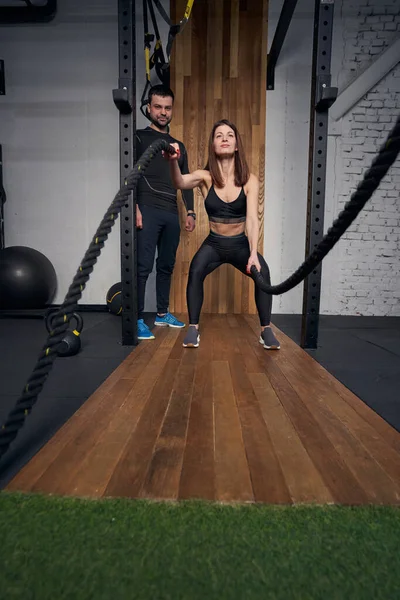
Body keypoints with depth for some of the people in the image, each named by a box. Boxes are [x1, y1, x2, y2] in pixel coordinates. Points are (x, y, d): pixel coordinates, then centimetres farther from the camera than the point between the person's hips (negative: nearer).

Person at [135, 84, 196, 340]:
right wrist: (134, 206, -17)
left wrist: (190, 211, 11)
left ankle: (162, 314, 21)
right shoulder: (139, 137, 6)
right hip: (148, 211, -5)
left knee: (167, 266, 9)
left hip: (172, 214, 6)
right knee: (143, 267, -10)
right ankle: (138, 320, -5)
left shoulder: (179, 146, 22)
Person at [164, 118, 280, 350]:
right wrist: (173, 162, -52)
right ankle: (193, 328, -13)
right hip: (213, 243, 0)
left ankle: (266, 330, -8)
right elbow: (180, 183, -30)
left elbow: (252, 219, -18)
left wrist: (253, 253, -32)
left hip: (240, 244, 1)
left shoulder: (250, 180, -9)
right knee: (195, 271, -29)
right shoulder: (205, 176, -9)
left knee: (262, 271, -25)